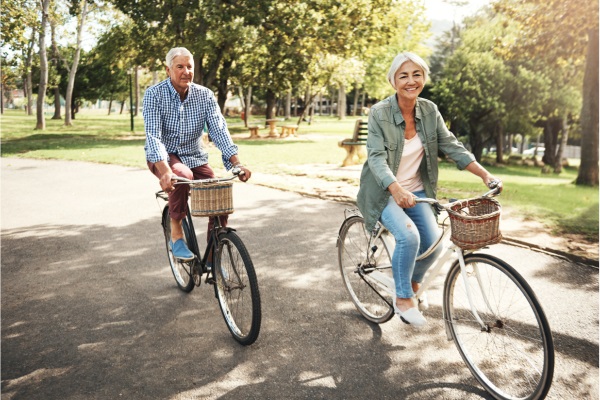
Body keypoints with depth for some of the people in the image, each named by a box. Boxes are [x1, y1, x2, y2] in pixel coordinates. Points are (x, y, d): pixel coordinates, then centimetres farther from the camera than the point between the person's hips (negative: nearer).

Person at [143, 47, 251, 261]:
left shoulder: (205, 95, -7)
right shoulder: (154, 94, -15)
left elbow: (219, 129, -15)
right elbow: (153, 134, -25)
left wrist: (236, 163, -29)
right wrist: (165, 170, -42)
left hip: (194, 157, 3)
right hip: (163, 156, -3)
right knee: (183, 176, -37)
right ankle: (176, 234, -16)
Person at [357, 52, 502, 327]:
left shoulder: (429, 111, -1)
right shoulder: (379, 113, -15)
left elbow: (451, 146, -3)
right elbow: (376, 157, -25)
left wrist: (485, 174, -14)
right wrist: (397, 189, -43)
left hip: (416, 191, 5)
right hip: (384, 192, -4)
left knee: (433, 241, -12)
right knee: (409, 236, -27)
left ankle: (413, 285, 20)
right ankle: (402, 300, -6)